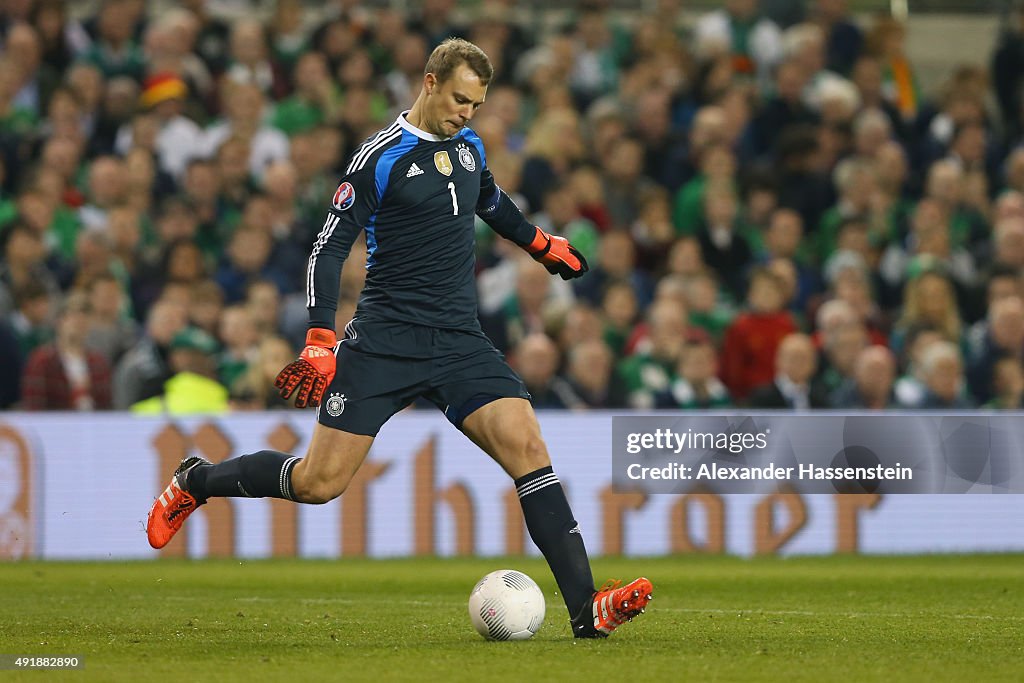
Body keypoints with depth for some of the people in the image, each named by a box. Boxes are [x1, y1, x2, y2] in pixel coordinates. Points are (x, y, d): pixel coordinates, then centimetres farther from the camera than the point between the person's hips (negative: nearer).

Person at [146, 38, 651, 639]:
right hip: (385, 340, -5)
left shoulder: (468, 144, 11)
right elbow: (330, 247, -11)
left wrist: (542, 244, 43)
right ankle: (197, 482, 21)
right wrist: (321, 342, -19)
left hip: (460, 342, 5)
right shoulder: (382, 157, -10)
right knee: (321, 483, -6)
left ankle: (586, 608, -17)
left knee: (528, 448, -15)